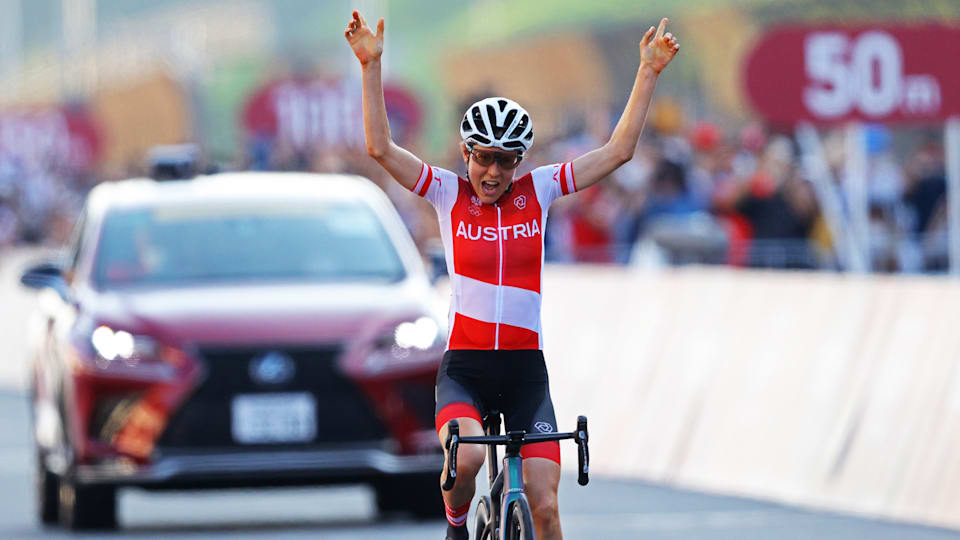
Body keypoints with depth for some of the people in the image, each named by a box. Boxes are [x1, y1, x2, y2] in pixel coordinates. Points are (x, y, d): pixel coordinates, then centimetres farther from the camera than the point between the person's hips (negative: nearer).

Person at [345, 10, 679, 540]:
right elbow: (380, 147, -10)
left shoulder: (537, 190, 5)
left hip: (525, 374, 2)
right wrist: (371, 65, -19)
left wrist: (649, 72, -2)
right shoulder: (447, 193, 1)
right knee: (467, 457, -31)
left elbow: (616, 151, 3)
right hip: (463, 370, -2)